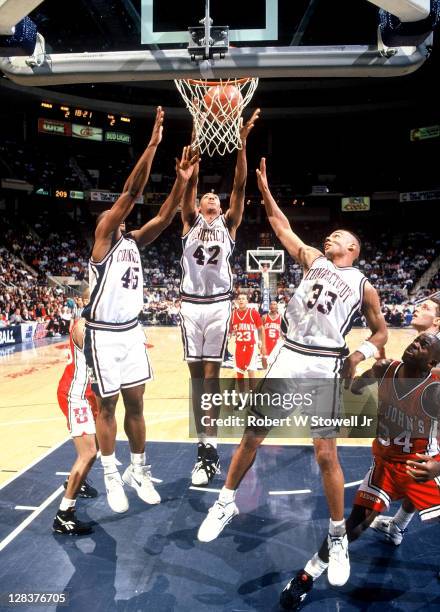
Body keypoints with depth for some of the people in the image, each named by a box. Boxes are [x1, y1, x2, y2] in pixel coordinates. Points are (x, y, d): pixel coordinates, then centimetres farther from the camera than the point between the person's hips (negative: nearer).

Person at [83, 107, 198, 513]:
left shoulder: (133, 241, 10)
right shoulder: (103, 236, -8)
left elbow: (165, 215, 0)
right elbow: (132, 192, -17)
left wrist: (182, 179, -12)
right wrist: (153, 142, -21)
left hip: (132, 331, 6)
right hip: (104, 335, -6)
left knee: (135, 403, 12)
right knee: (107, 406, 5)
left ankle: (139, 471, 26)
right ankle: (112, 478, 19)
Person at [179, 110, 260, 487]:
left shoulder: (228, 223, 11)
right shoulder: (191, 221, 12)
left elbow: (240, 185, 0)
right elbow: (190, 181, 0)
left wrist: (241, 143, -10)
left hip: (219, 304, -1)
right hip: (190, 304, 1)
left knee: (211, 375, -2)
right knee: (196, 375, 4)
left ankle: (210, 450, 0)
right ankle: (205, 447, 12)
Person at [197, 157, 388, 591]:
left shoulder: (364, 287, 7)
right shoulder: (312, 260, 14)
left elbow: (381, 332, 14)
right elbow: (279, 224, 14)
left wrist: (361, 353, -6)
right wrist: (264, 186, 8)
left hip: (324, 366, -2)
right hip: (288, 357, 3)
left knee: (325, 453, 0)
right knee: (252, 436, 8)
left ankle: (338, 537, 20)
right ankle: (226, 504, 28)